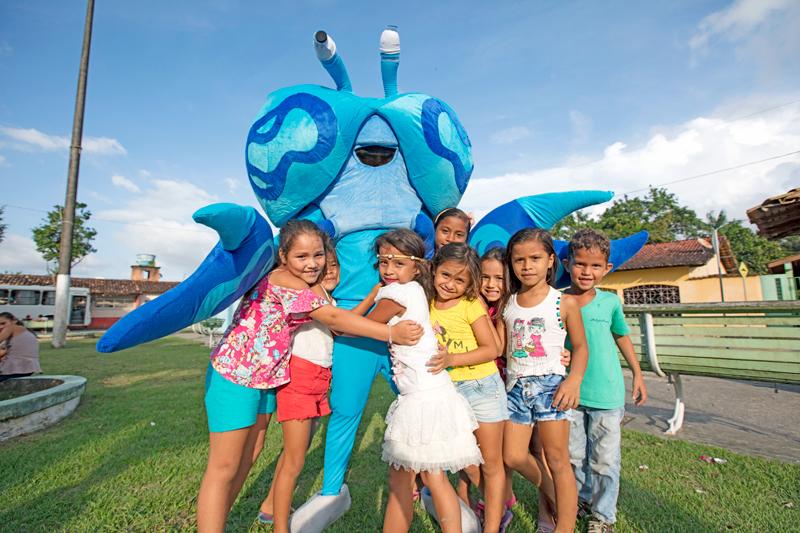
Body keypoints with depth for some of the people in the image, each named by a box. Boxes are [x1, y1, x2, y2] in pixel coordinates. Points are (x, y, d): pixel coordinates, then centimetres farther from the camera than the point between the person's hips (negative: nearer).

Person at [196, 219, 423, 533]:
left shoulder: (303, 285, 4)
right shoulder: (283, 282, -25)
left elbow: (335, 325, 0)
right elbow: (335, 318, -27)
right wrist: (391, 334, -27)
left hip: (263, 378, 9)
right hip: (234, 376, -9)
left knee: (244, 462, 19)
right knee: (224, 468, 2)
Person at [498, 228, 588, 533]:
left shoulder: (565, 303, -4)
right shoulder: (507, 305, 5)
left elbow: (580, 346, 0)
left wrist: (574, 380, -14)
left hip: (550, 383, -3)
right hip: (516, 385, 4)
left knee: (557, 459, 4)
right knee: (513, 457, 8)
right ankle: (548, 491, 37)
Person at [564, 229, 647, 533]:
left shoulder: (610, 301, -4)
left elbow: (622, 337, 11)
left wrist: (637, 375, 15)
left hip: (606, 394, -1)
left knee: (604, 459, 10)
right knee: (574, 455, 17)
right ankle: (582, 500, 40)